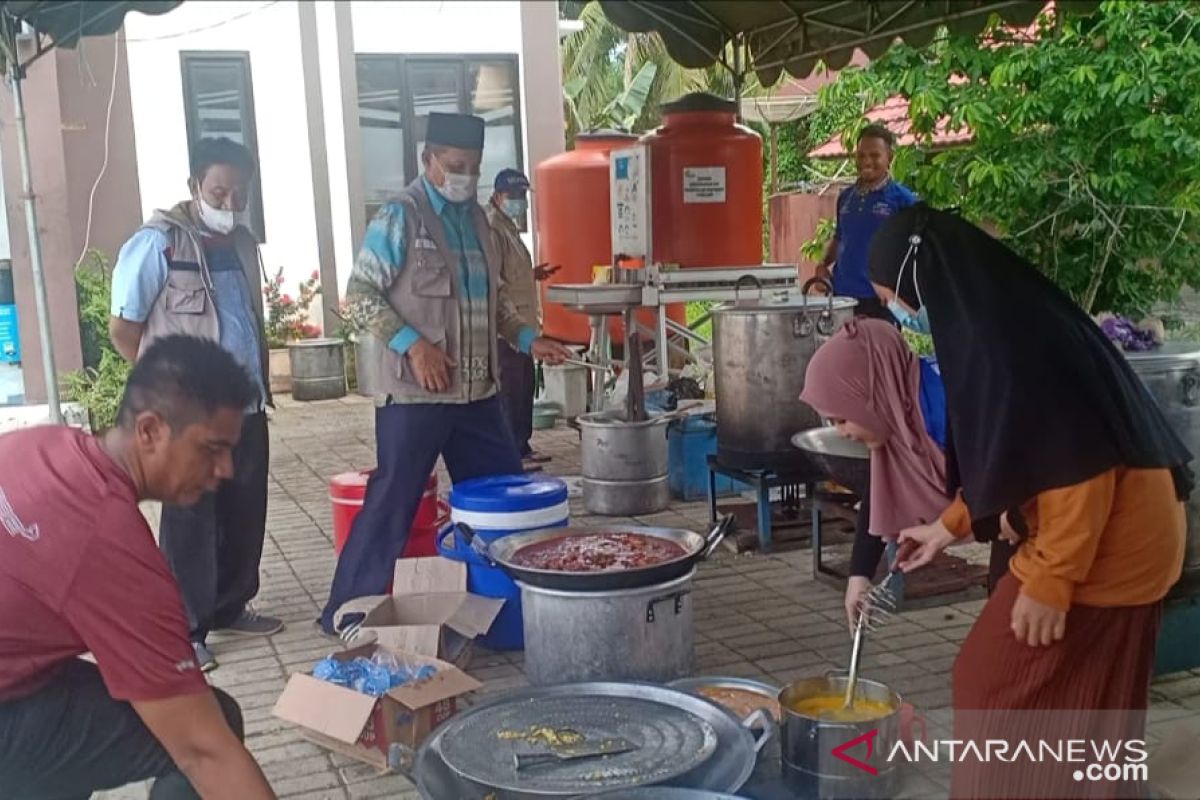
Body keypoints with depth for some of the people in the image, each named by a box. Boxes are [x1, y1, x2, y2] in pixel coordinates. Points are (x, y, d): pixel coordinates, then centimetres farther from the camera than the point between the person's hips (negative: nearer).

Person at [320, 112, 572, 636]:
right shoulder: (400, 217, -7)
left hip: (477, 390, 7)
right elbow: (360, 292, -10)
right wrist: (413, 344, -20)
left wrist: (527, 339, 8)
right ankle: (349, 613, 13)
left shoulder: (477, 217, 14)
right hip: (415, 392, -7)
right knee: (392, 503, -1)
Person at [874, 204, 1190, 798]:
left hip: (1102, 550, -9)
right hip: (1117, 541, 9)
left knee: (1004, 689, 4)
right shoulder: (996, 321, 6)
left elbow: (1080, 466, -26)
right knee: (1078, 709, 21)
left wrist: (1049, 581, -20)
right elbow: (1000, 455, 17)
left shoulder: (1010, 339, -25)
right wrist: (950, 526, 20)